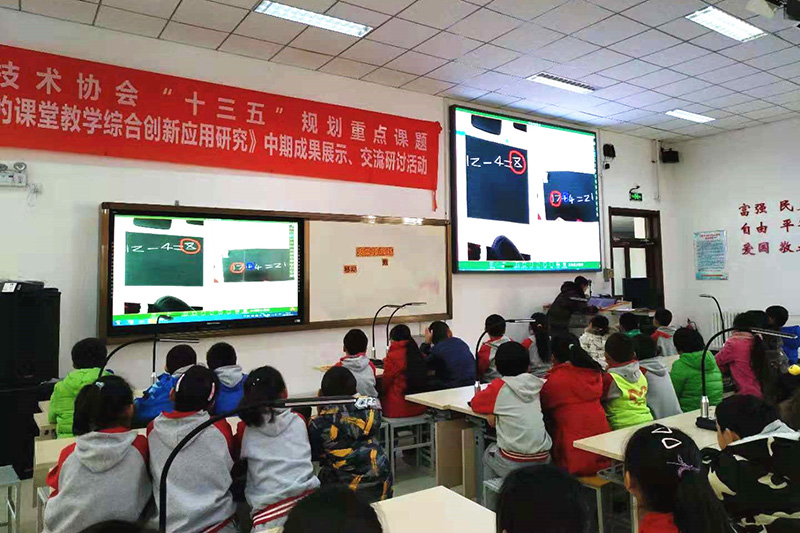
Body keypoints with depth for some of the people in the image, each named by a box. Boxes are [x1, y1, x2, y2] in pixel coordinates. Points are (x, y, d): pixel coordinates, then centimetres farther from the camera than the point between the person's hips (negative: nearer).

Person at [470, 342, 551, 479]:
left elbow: (474, 403, 4)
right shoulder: (534, 384, 5)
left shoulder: (499, 387, -5)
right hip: (543, 461, 4)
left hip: (513, 465, -4)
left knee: (488, 453, 26)